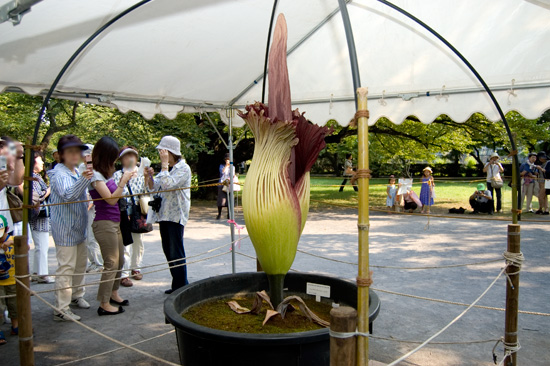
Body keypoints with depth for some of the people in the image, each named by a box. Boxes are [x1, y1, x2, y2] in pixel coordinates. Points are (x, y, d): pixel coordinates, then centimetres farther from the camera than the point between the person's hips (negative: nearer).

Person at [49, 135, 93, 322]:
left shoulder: (77, 172, 12)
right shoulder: (59, 174, -16)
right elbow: (68, 194, -35)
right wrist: (83, 179, -48)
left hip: (78, 227, 9)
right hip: (65, 230, -9)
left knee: (80, 263, 20)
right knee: (66, 268, -7)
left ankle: (77, 295, 36)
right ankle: (61, 309, 0)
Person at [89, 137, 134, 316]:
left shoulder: (105, 173, 12)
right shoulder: (95, 175, -14)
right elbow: (111, 199, -19)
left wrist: (123, 180, 5)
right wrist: (123, 181, -16)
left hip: (115, 222, 9)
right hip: (104, 223, -9)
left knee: (119, 261, 18)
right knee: (111, 264, -3)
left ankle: (113, 294, 34)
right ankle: (104, 305, 6)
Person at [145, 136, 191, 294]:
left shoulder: (183, 168, -10)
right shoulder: (167, 168, 15)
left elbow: (167, 184, -25)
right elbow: (153, 187, 17)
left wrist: (164, 163, -18)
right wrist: (149, 176, -2)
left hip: (176, 215, -9)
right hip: (163, 214, 9)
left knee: (176, 252, -4)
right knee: (168, 251, 13)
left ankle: (181, 288, 6)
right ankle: (178, 285, 24)